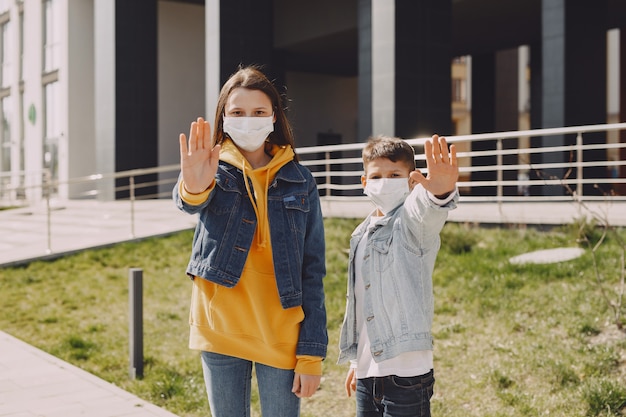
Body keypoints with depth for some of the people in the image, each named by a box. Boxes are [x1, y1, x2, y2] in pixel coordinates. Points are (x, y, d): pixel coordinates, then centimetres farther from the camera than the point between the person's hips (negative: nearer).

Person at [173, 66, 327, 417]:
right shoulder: (215, 171, 0)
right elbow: (190, 203, -25)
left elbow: (313, 271, 0)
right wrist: (194, 188, -49)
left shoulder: (299, 181, 1)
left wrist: (312, 353, -5)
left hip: (281, 336, 0)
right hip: (220, 332, 0)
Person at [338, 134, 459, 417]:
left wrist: (441, 192, -58)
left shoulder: (413, 223, -9)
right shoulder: (362, 235, 13)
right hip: (368, 372, 7)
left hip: (406, 370, -7)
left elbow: (424, 209, -35)